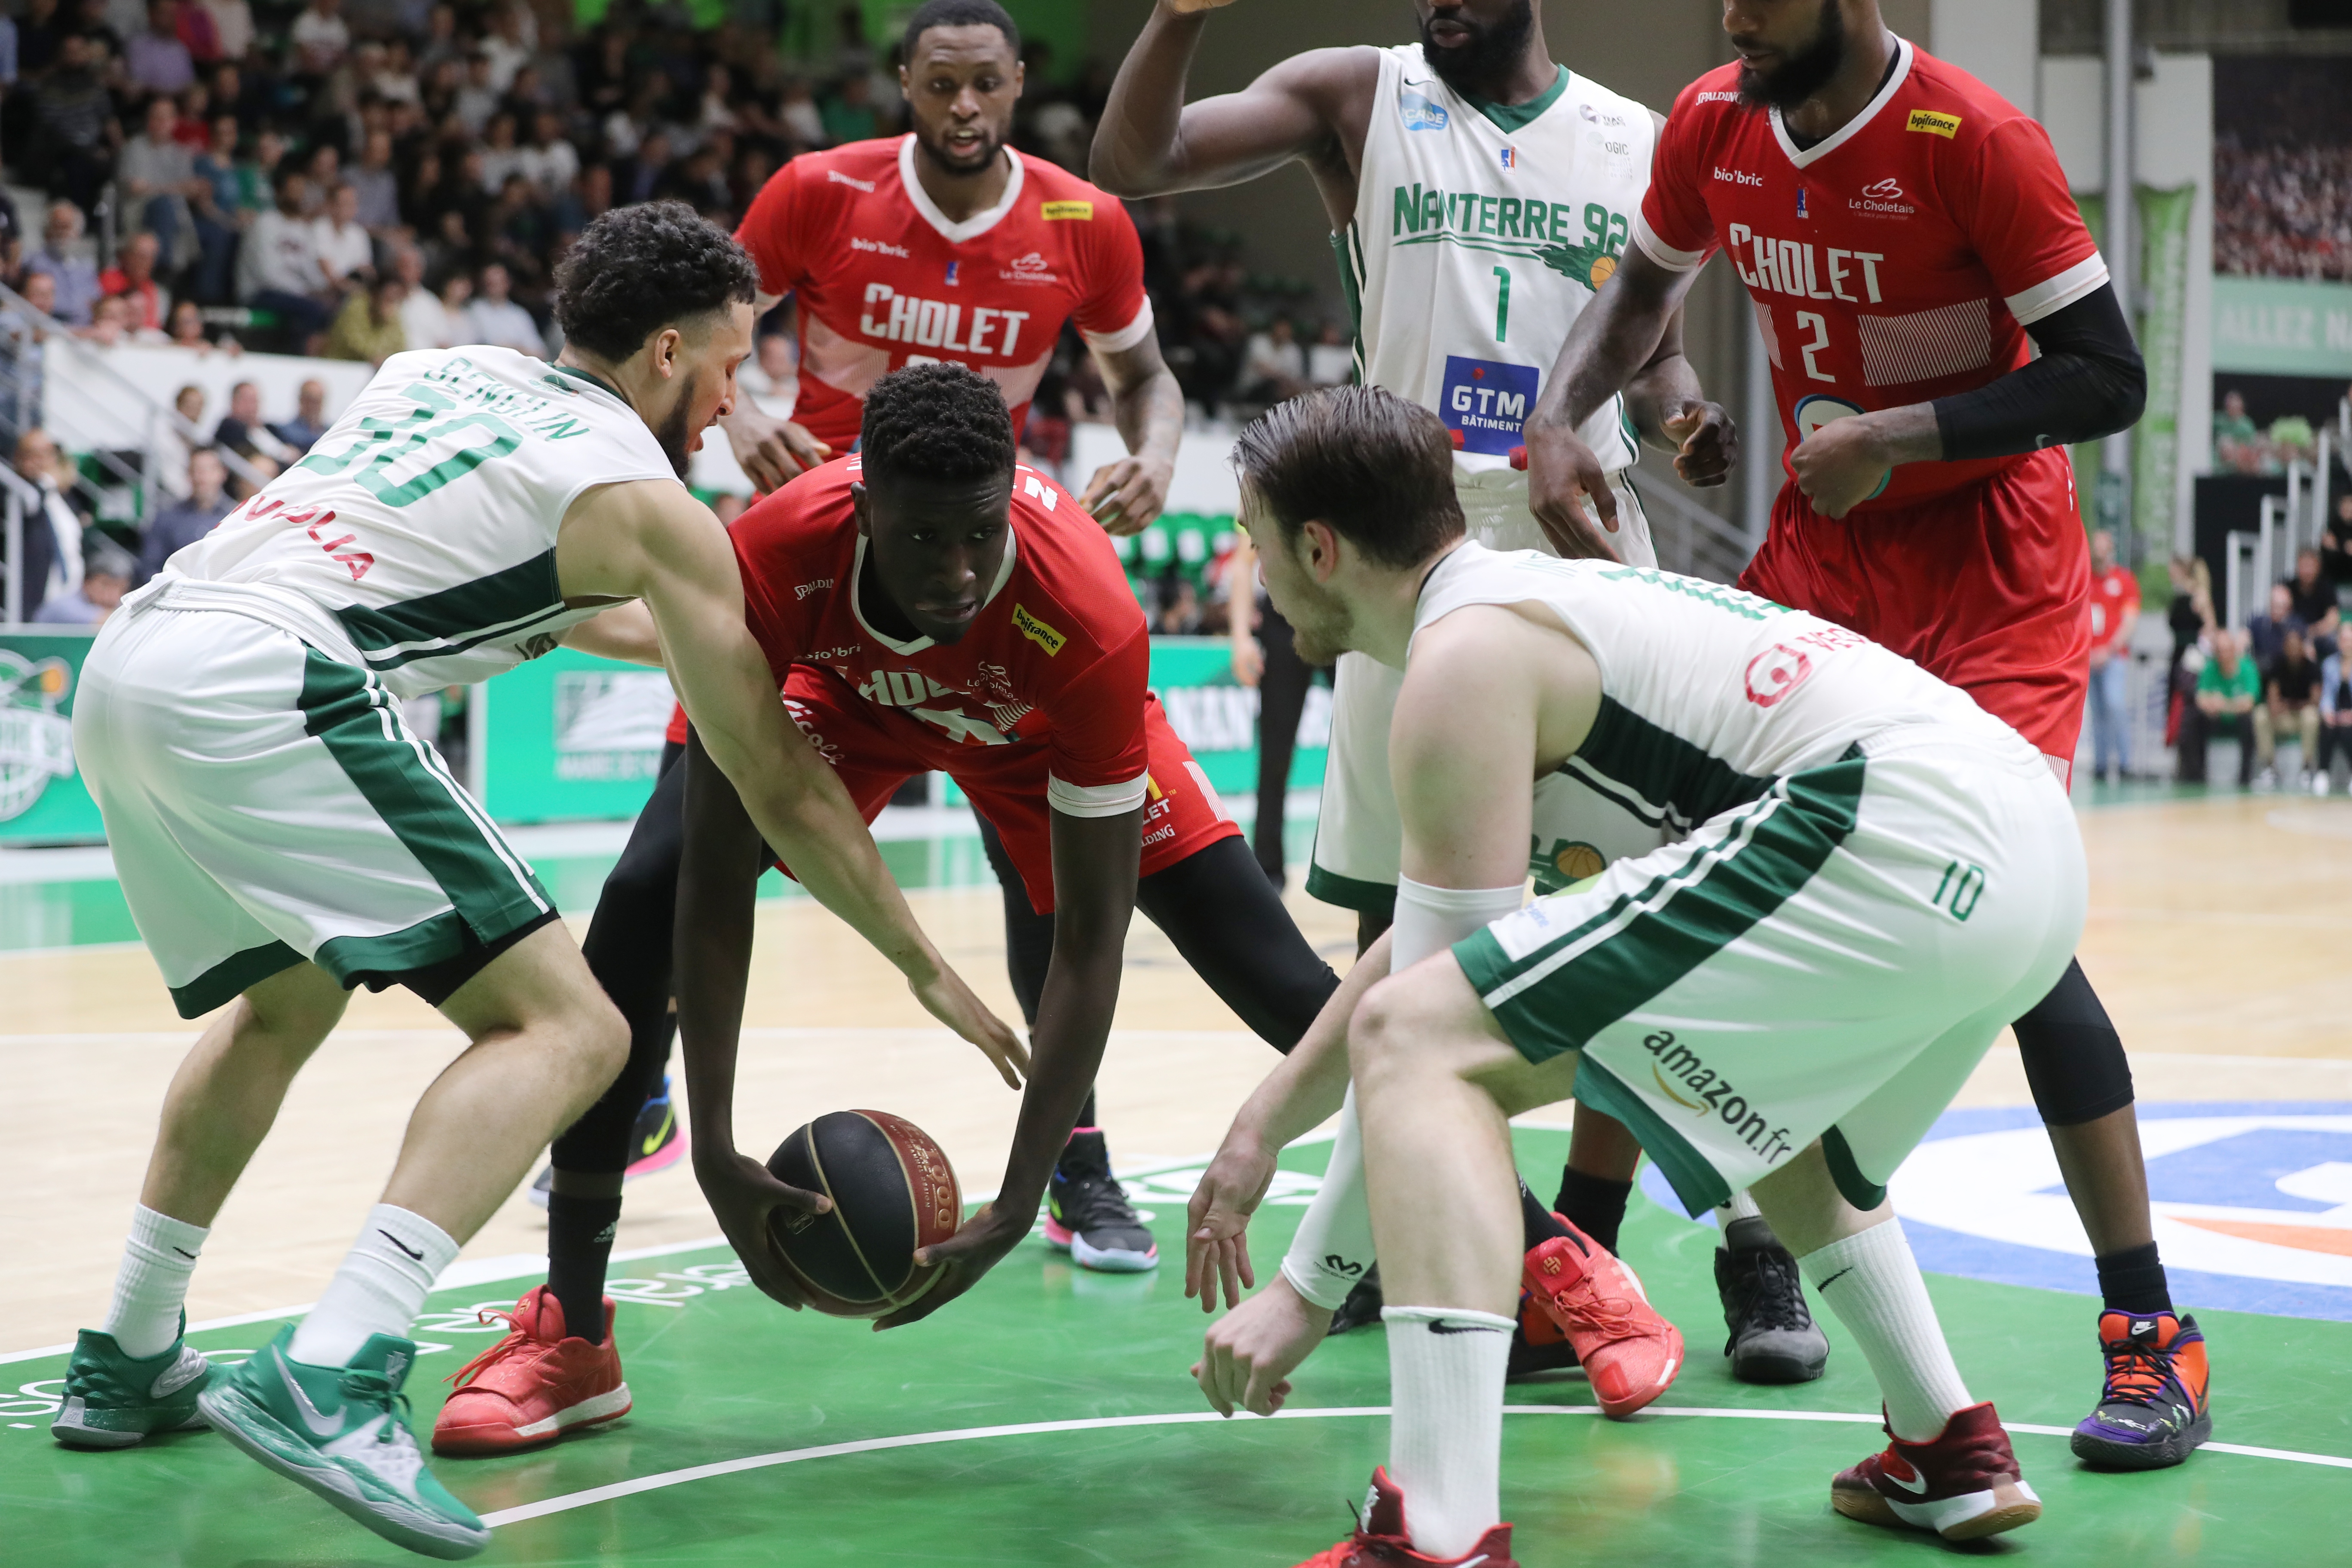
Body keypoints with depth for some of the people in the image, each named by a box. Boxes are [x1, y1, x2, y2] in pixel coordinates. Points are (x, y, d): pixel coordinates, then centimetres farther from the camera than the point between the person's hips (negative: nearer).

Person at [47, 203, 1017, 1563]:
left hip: (122, 667, 9)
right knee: (566, 1028, -7)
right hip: (261, 685, -9)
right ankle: (330, 1384, -23)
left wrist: (685, 632, 57)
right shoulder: (648, 503, 7)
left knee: (287, 999, 32)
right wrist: (929, 969, 20)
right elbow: (783, 791, 10)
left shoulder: (441, 369, 27)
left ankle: (129, 1364, 34)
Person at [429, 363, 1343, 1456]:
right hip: (844, 684, 1)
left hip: (1039, 717, -1)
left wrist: (1018, 1207, -39)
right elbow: (716, 882, -34)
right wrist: (714, 1156, -39)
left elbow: (1091, 938, -35)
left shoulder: (1091, 621, -43)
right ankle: (570, 1338, -9)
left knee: (1267, 967, -8)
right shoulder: (770, 559, -41)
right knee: (640, 909, -20)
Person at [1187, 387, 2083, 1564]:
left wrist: (1305, 1292, 4)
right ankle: (1952, 1458, 38)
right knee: (1761, 1098, 40)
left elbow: (1426, 1014, -2)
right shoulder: (1546, 596, 29)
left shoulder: (1464, 653, 0)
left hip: (1896, 837, -11)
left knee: (1419, 1041, -12)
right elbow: (1436, 950, 37)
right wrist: (1261, 1126, 39)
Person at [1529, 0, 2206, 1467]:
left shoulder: (1976, 141, -21)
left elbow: (2110, 379, -20)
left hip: (1987, 559, -6)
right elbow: (1644, 291, 16)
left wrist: (1894, 436, -27)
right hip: (1819, 542, 6)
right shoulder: (1716, 124, -3)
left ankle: (2150, 1334, -10)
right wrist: (1560, 418, -2)